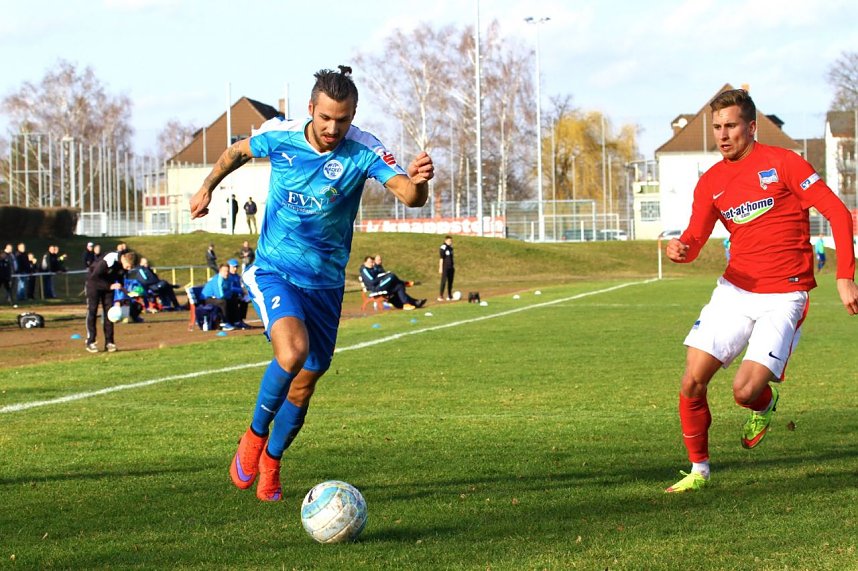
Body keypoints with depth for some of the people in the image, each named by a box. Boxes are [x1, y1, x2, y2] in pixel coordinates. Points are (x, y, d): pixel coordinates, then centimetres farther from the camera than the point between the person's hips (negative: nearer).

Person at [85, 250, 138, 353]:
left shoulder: (124, 264, -14)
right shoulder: (108, 261, -34)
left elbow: (120, 279, 4)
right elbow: (94, 277, -30)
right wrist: (110, 286, -33)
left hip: (109, 285, 6)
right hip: (94, 283, -6)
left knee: (109, 312, -1)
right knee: (92, 311, -7)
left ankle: (109, 342, 0)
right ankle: (90, 342, -3)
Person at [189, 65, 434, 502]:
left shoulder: (363, 151, -15)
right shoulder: (279, 137, -11)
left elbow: (409, 195, -30)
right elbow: (238, 151, 12)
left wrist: (417, 181, -51)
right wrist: (207, 187, 8)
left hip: (326, 282, 2)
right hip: (273, 272, -2)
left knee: (305, 382, 9)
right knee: (293, 351, -29)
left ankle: (270, 464, 35)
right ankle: (254, 436, -5)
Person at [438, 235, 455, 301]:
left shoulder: (450, 247, 13)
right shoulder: (443, 247, -11)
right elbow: (441, 258, -12)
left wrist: (453, 266, 20)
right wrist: (440, 268, -14)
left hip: (451, 267, 8)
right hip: (445, 267, -8)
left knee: (450, 281, 11)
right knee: (444, 281, -9)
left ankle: (449, 295, 19)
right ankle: (440, 296, -7)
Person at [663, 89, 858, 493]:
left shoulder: (782, 163, -7)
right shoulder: (711, 182, 8)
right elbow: (695, 239, 5)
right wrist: (680, 248, -21)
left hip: (782, 296, -5)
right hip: (734, 290, 5)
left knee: (745, 391, -17)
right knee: (691, 384, -6)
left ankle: (765, 404, 21)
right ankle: (698, 470, 14)